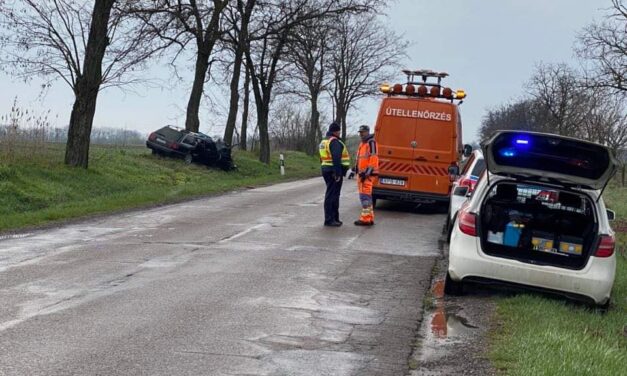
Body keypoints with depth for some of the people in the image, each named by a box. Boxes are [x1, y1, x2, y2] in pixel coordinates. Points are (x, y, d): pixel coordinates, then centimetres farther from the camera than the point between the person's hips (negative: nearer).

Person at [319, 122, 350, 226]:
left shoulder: (324, 142, 18)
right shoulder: (335, 142, -14)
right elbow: (336, 158, -23)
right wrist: (338, 174, -24)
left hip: (326, 170, 10)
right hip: (334, 171, -10)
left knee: (334, 194, 17)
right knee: (331, 195, -8)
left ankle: (334, 218, 24)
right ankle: (329, 220, -7)